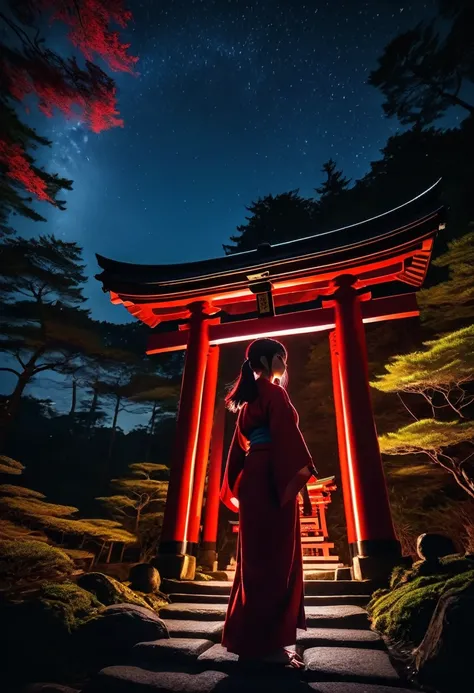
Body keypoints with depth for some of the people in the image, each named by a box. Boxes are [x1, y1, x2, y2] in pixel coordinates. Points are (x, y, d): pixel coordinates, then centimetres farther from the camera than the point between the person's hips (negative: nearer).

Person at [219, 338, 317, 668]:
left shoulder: (250, 396, 19)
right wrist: (301, 469, -22)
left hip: (254, 477, 9)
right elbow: (285, 432, -19)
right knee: (274, 558, -3)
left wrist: (236, 486, 20)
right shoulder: (273, 391, -6)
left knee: (257, 558, 13)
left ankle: (251, 638, 23)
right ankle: (265, 642, 5)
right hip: (271, 479, -9)